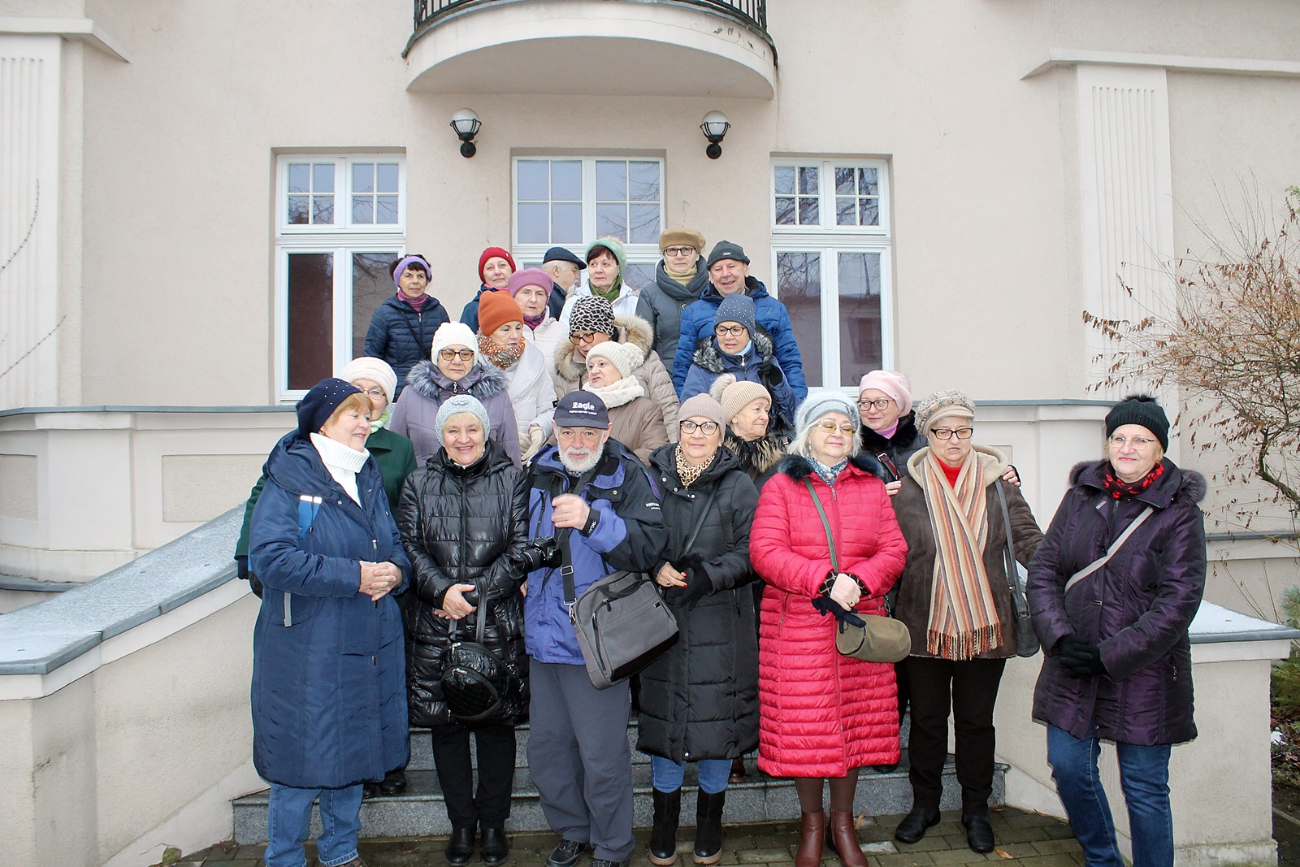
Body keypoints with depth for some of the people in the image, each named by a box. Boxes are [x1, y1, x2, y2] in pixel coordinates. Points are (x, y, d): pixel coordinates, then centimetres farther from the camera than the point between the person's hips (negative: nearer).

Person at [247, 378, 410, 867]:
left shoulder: (369, 478, 12)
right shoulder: (288, 481, -10)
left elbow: (396, 546, 16)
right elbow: (270, 557, -21)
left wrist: (394, 571, -8)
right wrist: (353, 575, -22)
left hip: (370, 649, 7)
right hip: (308, 650, -6)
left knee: (353, 756, 17)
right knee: (303, 759, 2)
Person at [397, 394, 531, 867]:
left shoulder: (511, 480, 3)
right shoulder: (420, 484, 9)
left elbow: (521, 548, -4)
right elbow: (409, 545, 2)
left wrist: (477, 593, -12)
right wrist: (442, 590, -14)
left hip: (498, 625, -1)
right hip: (435, 628, 2)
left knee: (496, 724, 6)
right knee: (445, 726, 8)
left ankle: (493, 822, 23)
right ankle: (461, 823, 24)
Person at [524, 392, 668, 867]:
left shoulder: (628, 476, -8)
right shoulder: (539, 474, 9)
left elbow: (648, 546, -22)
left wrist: (592, 519, -32)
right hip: (544, 636, 6)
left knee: (602, 755, 3)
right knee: (546, 746, 17)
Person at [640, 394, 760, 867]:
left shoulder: (739, 486, 1)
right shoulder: (653, 480, 6)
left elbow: (751, 552, -4)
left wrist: (708, 575, -17)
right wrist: (655, 568, -10)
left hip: (721, 624, -1)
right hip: (662, 619, 1)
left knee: (718, 718, 4)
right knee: (662, 713, 6)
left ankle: (710, 823, 25)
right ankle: (664, 824, 24)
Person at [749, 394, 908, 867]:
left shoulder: (871, 486, 12)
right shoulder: (781, 486, 2)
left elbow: (893, 549, 5)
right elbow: (765, 551, -10)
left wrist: (857, 581, -14)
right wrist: (825, 579, -20)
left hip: (859, 622, 3)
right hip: (797, 625, -3)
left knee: (855, 722, 8)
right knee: (802, 725, 2)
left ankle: (842, 822, 28)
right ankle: (812, 823, 24)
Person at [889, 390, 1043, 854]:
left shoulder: (996, 480, 2)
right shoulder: (905, 486, -2)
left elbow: (1027, 539, -1)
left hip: (985, 625, 1)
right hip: (926, 625, -1)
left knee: (977, 721, 13)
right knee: (927, 719, 12)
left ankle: (976, 809, 30)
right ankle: (924, 803, 31)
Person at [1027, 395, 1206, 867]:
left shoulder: (1179, 512, -8)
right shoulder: (1081, 496, 3)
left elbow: (1177, 602, -12)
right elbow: (1043, 567, 3)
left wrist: (1109, 655, -15)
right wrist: (1060, 637, -10)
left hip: (1143, 673, -4)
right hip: (1071, 669, 4)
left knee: (1145, 787, 5)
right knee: (1069, 769, 10)